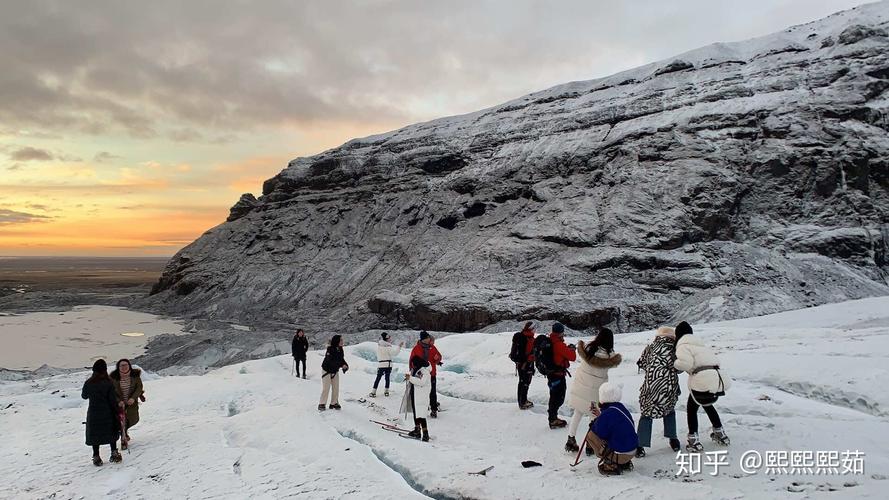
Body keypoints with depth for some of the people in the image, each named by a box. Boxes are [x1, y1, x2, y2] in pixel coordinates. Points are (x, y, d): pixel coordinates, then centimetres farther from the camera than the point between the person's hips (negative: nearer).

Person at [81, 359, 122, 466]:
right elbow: (113, 400, -10)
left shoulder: (88, 383, -9)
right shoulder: (108, 383, -14)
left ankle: (96, 457, 14)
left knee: (95, 434, 11)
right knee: (111, 432, 16)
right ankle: (114, 453, 16)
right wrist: (117, 411, 2)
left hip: (93, 413, 1)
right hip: (107, 413, -1)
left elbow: (84, 396, 9)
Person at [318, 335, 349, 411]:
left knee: (336, 388, 6)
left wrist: (346, 365, -16)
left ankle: (334, 403, 18)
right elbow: (332, 361, -33)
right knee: (326, 388, -5)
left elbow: (342, 360, 4)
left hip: (335, 372, 6)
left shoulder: (340, 350, -4)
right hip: (326, 371, -6)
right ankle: (322, 404, 5)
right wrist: (341, 365, -38)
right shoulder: (330, 350, -25)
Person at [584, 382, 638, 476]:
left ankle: (611, 465, -1)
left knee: (590, 435, -4)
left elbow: (601, 433, -15)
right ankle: (625, 463, 19)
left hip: (620, 455, -9)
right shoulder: (620, 407, 4)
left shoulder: (607, 415, -22)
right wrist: (600, 416, 16)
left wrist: (593, 424, 3)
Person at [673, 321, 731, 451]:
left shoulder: (683, 345, 1)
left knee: (691, 408, 15)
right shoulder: (700, 344, 26)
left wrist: (675, 364, 2)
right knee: (707, 405, 33)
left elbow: (686, 363, -17)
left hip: (702, 382, -7)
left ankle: (694, 441, 10)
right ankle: (720, 434, 42)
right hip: (718, 380, 7)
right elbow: (716, 360, 18)